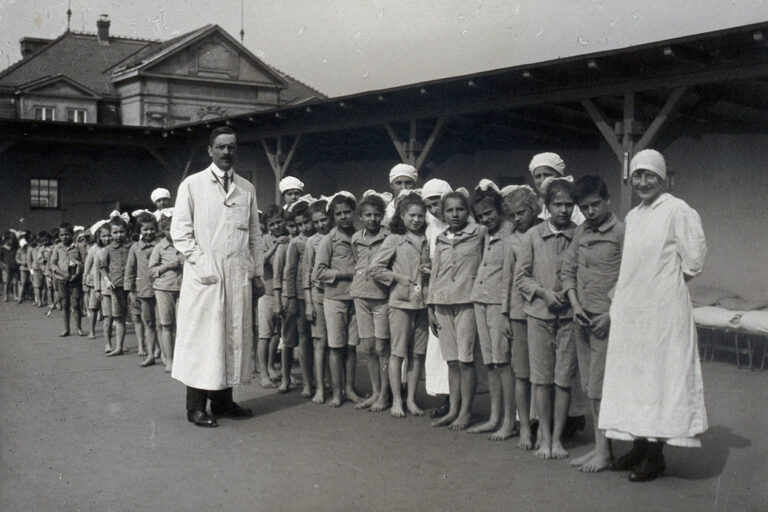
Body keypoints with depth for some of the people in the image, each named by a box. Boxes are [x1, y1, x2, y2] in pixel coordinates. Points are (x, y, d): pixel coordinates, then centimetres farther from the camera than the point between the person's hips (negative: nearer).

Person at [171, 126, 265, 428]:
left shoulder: (247, 189, 13)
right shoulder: (192, 185, 3)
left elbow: (255, 234, 15)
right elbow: (179, 232, -1)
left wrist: (257, 273, 9)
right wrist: (202, 264, -11)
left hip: (238, 277, 4)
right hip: (204, 277, -4)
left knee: (234, 337, 6)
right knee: (201, 338, -3)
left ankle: (223, 400, 16)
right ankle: (196, 407, 4)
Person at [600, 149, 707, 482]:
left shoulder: (677, 211, -9)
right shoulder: (633, 216, 14)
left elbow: (695, 257, -10)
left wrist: (671, 280, 1)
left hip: (663, 309, -8)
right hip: (630, 311, 8)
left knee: (659, 376, -2)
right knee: (633, 376, 11)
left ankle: (655, 455, 6)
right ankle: (638, 447, 22)